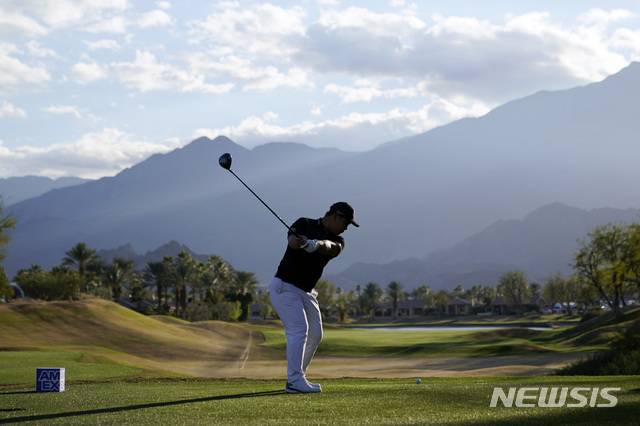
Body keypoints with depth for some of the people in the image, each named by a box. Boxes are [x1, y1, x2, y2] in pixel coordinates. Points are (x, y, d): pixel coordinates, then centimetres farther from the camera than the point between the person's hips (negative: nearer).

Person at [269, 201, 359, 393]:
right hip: (284, 286, -7)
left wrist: (316, 244, -44)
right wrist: (302, 243, -51)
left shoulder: (337, 241, 4)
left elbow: (331, 248, -21)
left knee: (315, 334, 10)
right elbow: (292, 241, -26)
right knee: (298, 329, -19)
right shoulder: (304, 224, -6)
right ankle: (294, 381, -21)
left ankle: (296, 376, 22)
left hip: (306, 291, 8)